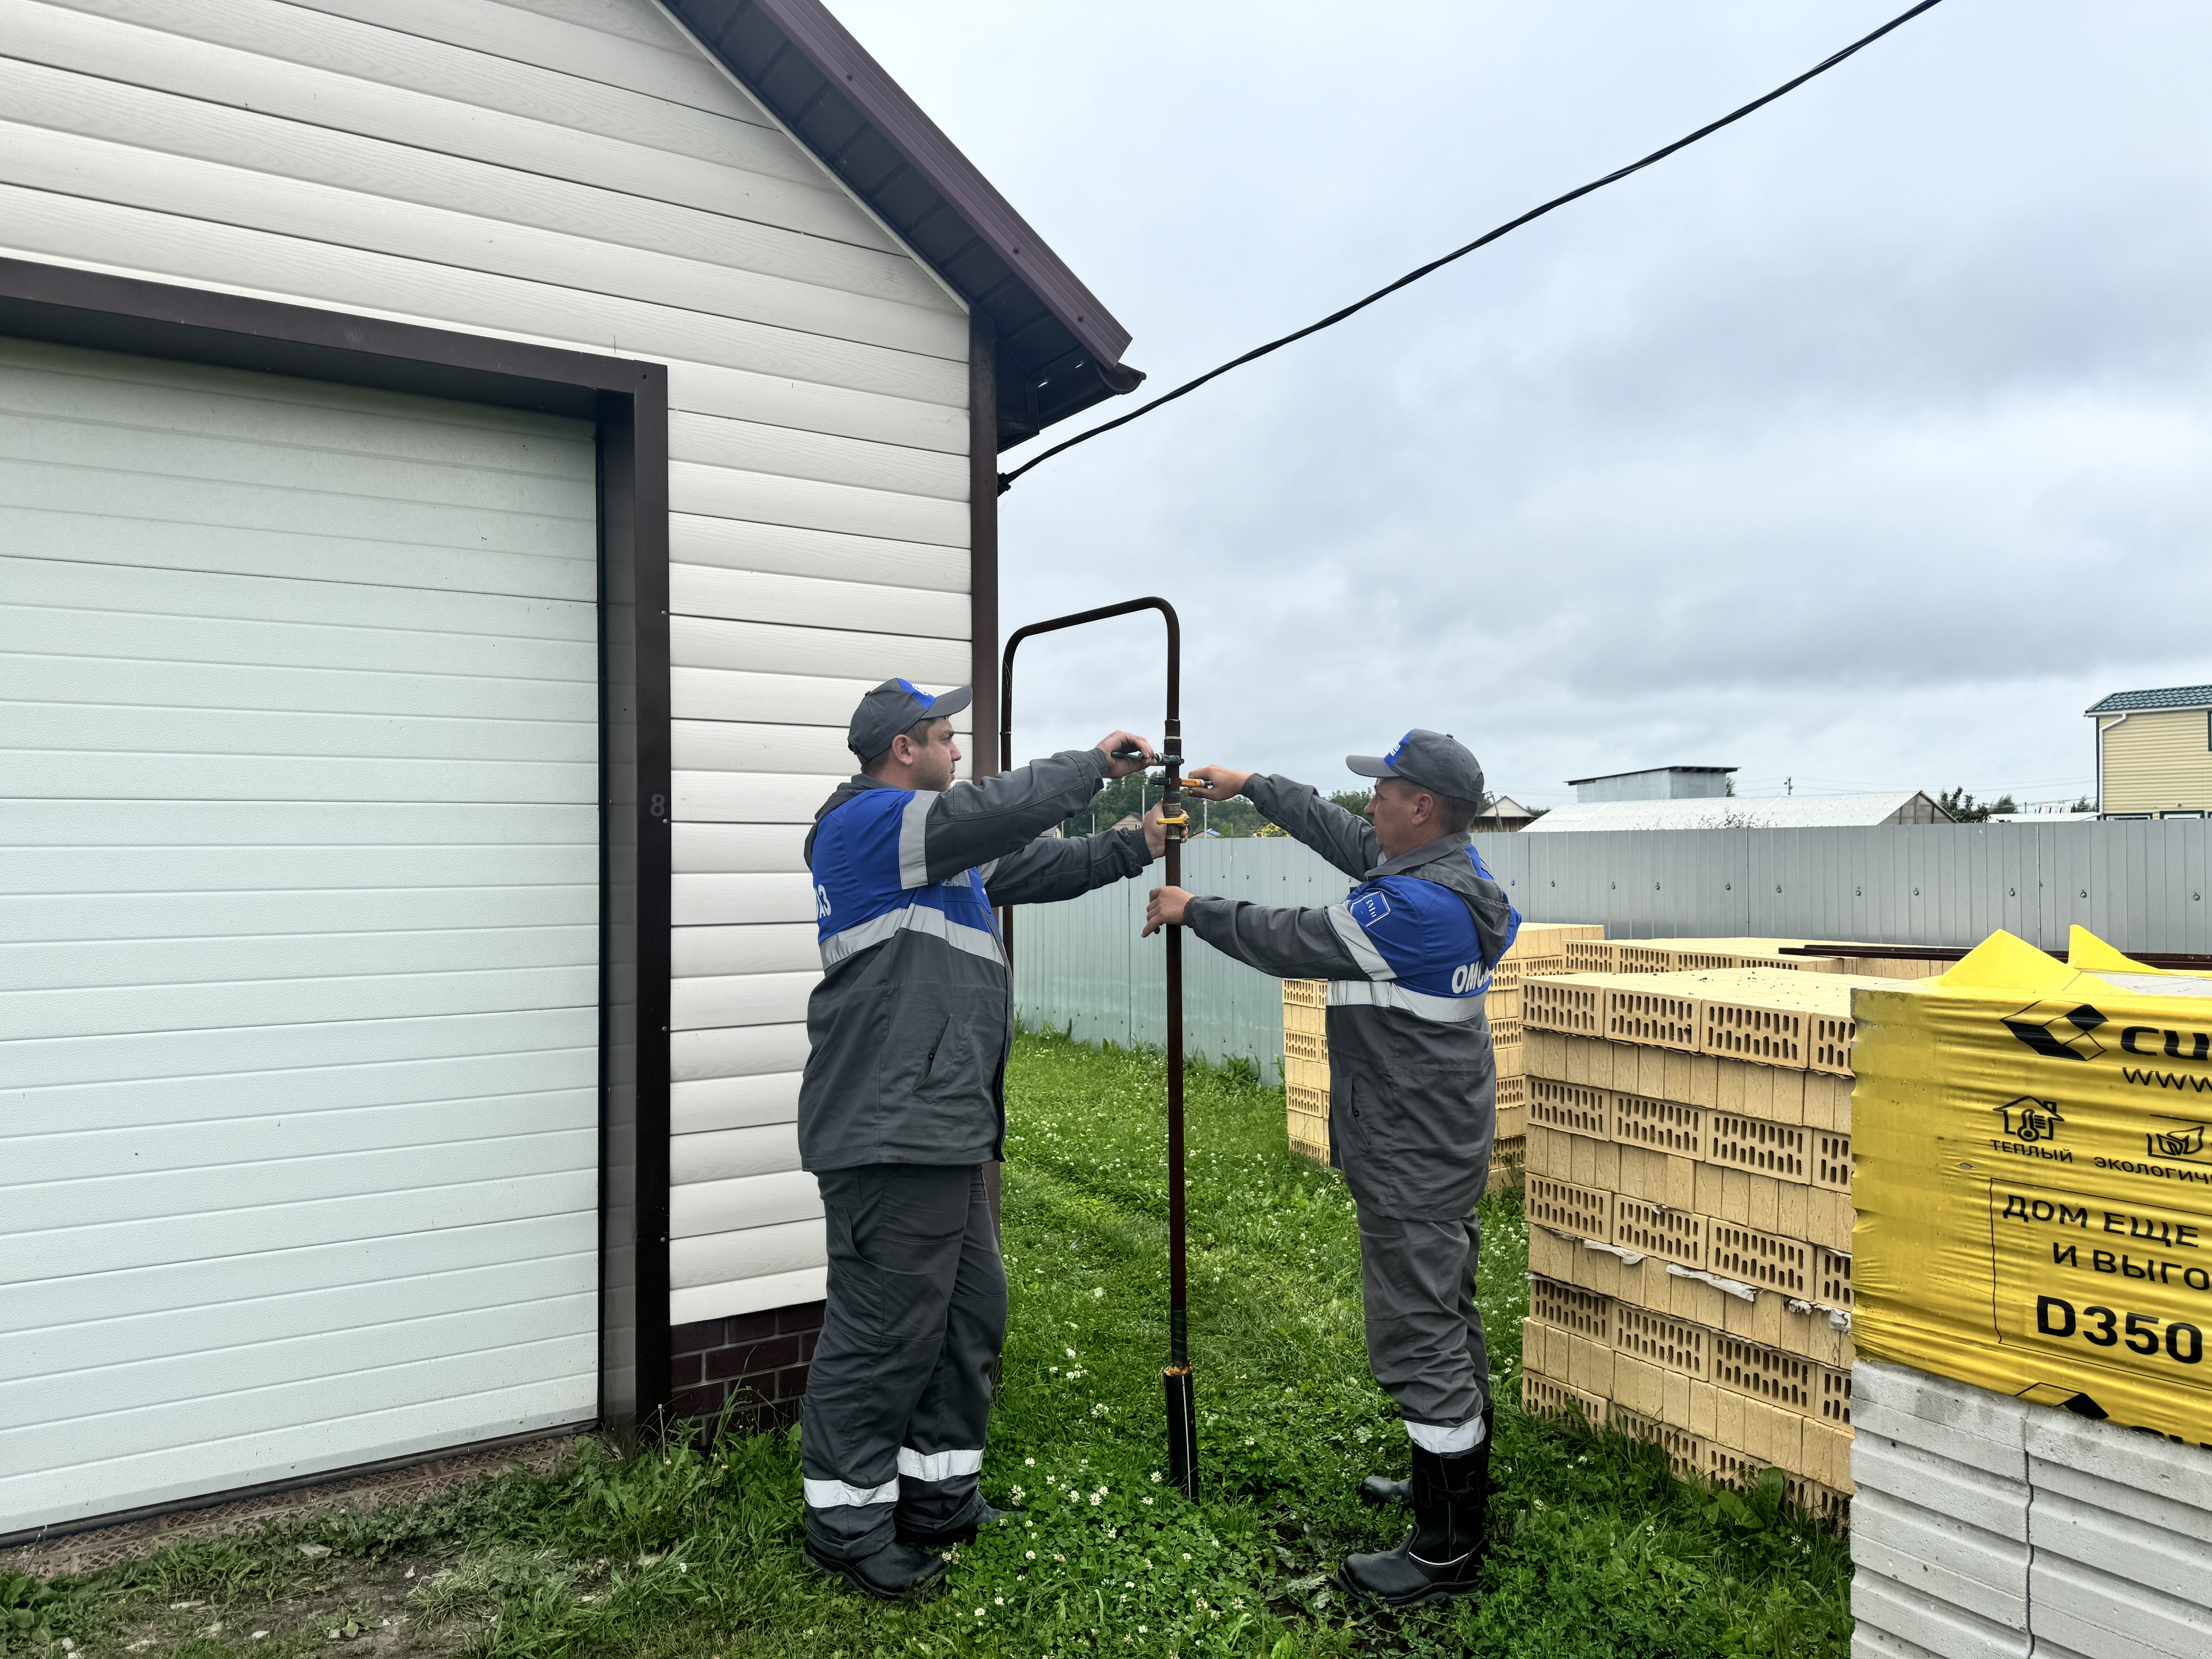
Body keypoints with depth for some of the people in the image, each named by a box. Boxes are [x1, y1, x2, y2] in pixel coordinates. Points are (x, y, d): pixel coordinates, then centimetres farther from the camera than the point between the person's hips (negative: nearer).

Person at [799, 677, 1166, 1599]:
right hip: (890, 1132, -11)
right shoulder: (868, 821, -12)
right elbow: (1006, 812, -21)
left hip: (943, 1127, 11)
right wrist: (1096, 761, -7)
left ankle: (939, 1496, 31)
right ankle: (847, 1527, 13)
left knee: (971, 1313, 18)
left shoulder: (935, 847, 21)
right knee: (883, 1331, -2)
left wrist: (1137, 848, 20)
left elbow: (1035, 870, 26)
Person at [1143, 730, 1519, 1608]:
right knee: (1446, 1320, 23)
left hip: (1412, 1158, -11)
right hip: (1442, 1142, 11)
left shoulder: (1417, 905, -26)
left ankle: (1446, 1553, 11)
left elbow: (1289, 943, -19)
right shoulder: (1450, 866, 4)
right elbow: (1341, 835, 18)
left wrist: (1192, 909, -4)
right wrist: (1249, 785, 23)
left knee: (1419, 1338, -1)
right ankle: (1454, 1485, 40)